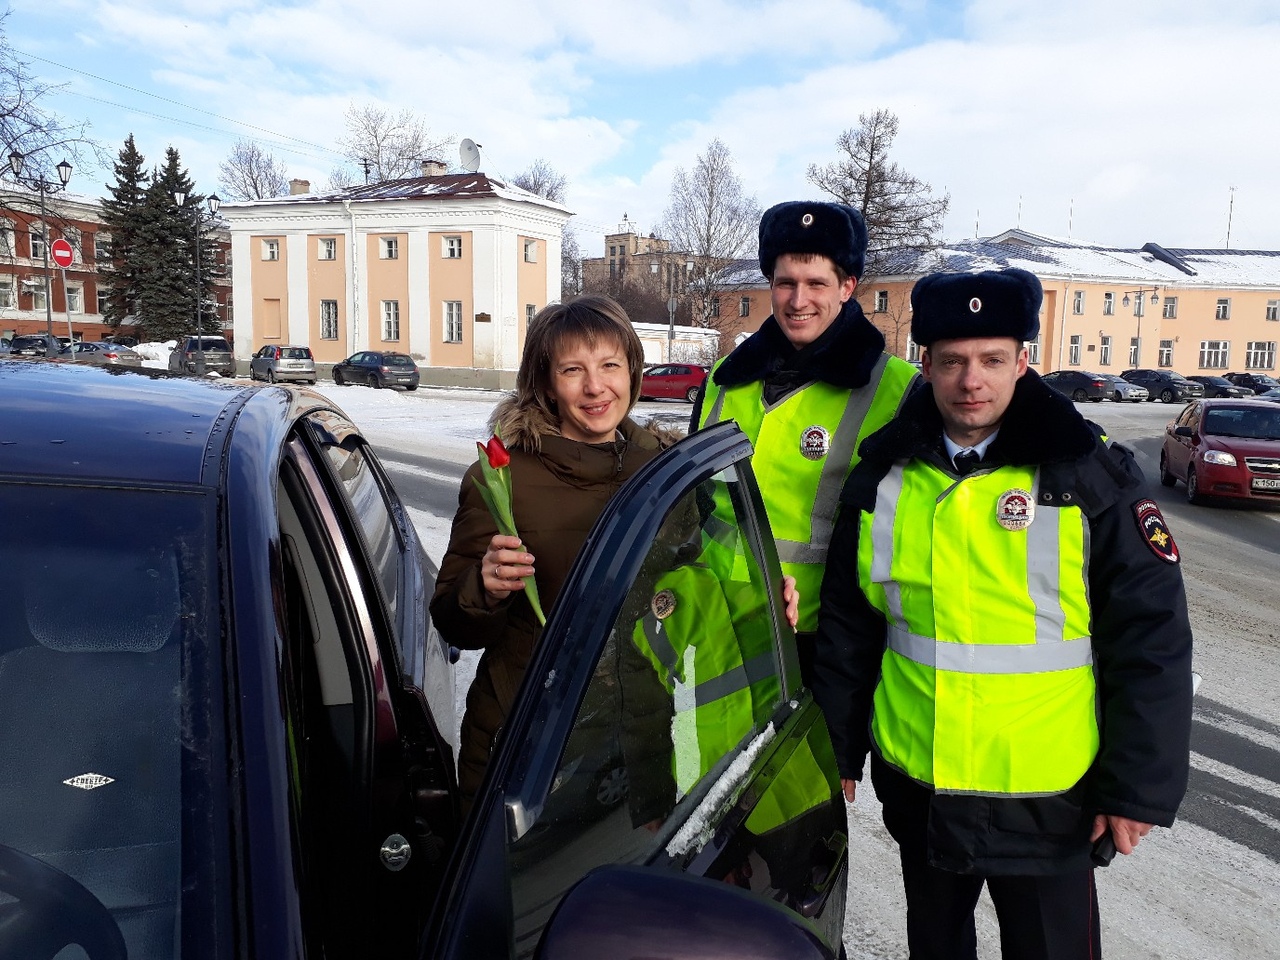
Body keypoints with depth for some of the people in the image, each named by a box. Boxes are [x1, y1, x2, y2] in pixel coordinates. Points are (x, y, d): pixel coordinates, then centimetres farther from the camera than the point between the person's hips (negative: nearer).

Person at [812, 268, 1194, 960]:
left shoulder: (1094, 479, -10)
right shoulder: (883, 476, -2)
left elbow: (1153, 639, -8)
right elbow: (846, 626, 5)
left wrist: (1140, 789, -9)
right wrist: (839, 748, 7)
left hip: (1049, 803, -3)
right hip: (916, 790, 3)